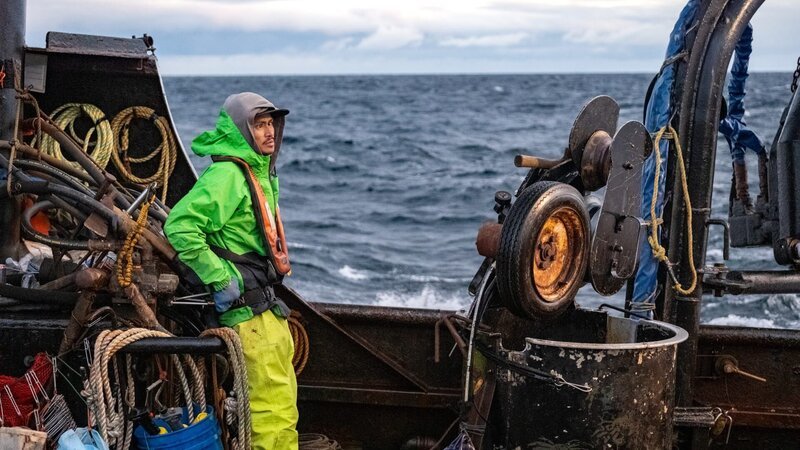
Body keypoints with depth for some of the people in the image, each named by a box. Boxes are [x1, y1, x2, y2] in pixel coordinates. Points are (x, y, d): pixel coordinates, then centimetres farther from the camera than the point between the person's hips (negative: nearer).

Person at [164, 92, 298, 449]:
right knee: (274, 410, -8)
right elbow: (179, 226, -29)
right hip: (249, 311, -10)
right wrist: (221, 279, -24)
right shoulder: (227, 174, -18)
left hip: (265, 304, 10)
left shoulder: (261, 174, 14)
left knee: (281, 403, 18)